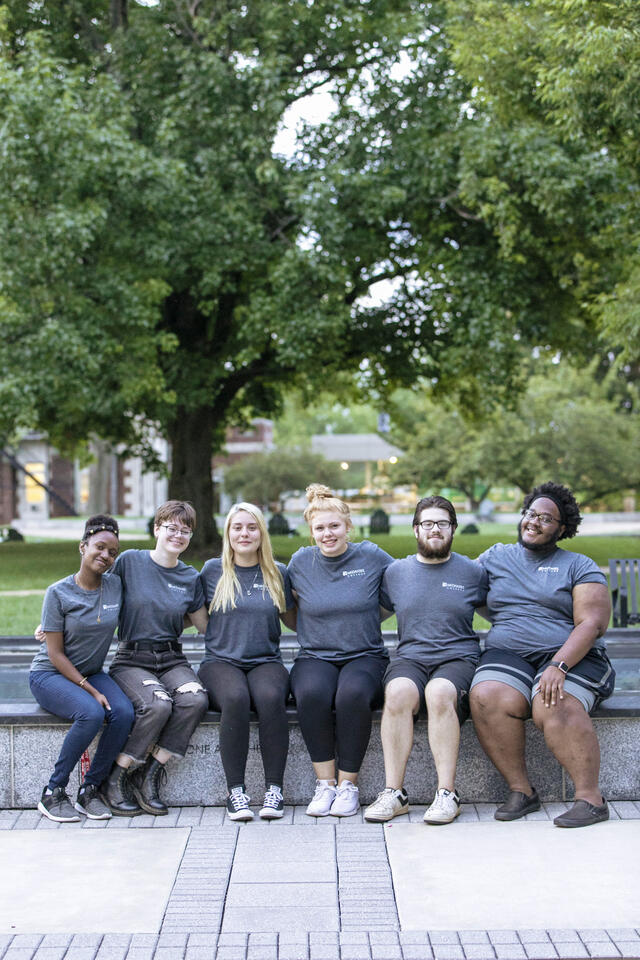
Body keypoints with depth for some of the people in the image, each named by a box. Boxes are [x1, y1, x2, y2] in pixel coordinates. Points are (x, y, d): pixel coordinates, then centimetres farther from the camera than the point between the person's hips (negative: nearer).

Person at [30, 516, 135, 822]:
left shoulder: (116, 586, 1)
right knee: (91, 713, -33)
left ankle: (90, 790, -12)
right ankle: (53, 793, -17)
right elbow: (55, 654, -12)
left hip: (92, 673, 5)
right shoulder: (58, 593, -11)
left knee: (124, 713, -26)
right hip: (49, 674, -5)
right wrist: (90, 690, -18)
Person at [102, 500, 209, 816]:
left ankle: (149, 777, -14)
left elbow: (206, 626, 20)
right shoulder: (130, 561, -1)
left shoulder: (190, 578, 9)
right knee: (158, 705, -33)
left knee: (195, 699, -29)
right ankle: (116, 778, -12)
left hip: (171, 660, 4)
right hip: (131, 660, -3)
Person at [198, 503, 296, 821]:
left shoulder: (278, 574, 14)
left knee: (271, 698, -35)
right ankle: (236, 792, -29)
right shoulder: (212, 571, 11)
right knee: (235, 698, -36)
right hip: (221, 661, -1)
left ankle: (274, 789, -27)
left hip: (266, 662, 1)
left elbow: (293, 621, 22)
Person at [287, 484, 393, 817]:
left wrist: (365, 620, 13)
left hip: (365, 656, -1)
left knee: (353, 693, -36)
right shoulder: (301, 561, 8)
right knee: (312, 692, -35)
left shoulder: (371, 557, 3)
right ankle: (325, 783, -21)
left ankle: (348, 784, -21)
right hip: (315, 657, 1)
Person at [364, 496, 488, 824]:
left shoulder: (472, 572, 12)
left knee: (440, 692, -36)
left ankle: (447, 793, -33)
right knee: (398, 692, -34)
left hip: (458, 658, -1)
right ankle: (394, 792, -29)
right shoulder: (395, 572, 16)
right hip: (410, 656, 2)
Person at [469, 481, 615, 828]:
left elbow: (592, 624, -3)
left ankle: (590, 797, -26)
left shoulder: (578, 566, 9)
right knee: (486, 698, -30)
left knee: (554, 705, -35)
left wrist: (558, 666, -18)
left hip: (570, 657, -3)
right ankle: (521, 790, -18)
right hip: (507, 655, 3)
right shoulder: (496, 557, 21)